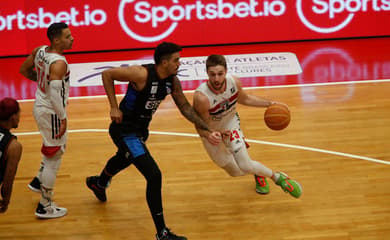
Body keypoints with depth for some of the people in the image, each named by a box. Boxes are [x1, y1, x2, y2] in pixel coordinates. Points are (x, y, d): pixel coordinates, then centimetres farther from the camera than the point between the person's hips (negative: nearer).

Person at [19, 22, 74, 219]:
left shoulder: (39, 51, -1)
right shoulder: (58, 63, -26)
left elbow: (24, 70, 15)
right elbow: (54, 94, -33)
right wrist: (63, 118, -25)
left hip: (40, 106, 9)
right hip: (51, 112, -9)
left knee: (57, 147, 31)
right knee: (53, 157, 3)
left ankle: (39, 180, 41)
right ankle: (45, 207, 10)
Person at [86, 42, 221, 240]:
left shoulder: (172, 81, -7)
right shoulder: (142, 74, -29)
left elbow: (185, 108, 1)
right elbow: (107, 74, -20)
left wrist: (207, 130, -9)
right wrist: (114, 107, -22)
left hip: (140, 128, 9)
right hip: (125, 130, -9)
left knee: (124, 160, 37)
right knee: (154, 175, -17)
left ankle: (98, 183, 72)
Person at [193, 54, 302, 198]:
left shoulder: (234, 82, -24)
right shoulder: (201, 97, -39)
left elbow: (244, 99, 1)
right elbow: (201, 128, -26)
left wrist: (269, 104, -4)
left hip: (231, 123, 1)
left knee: (245, 166, -12)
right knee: (236, 172, 10)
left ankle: (277, 177, 15)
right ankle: (258, 173, 44)